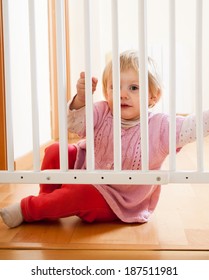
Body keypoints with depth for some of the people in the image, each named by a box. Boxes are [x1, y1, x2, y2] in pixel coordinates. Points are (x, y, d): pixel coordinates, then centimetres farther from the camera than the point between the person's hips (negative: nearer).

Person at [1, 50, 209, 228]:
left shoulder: (160, 126, -19)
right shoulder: (102, 113, -11)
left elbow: (191, 127, -28)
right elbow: (75, 125, -23)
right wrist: (80, 99, -40)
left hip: (116, 203, -4)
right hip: (88, 172, 4)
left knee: (79, 195, -30)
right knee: (56, 152, -8)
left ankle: (28, 209, -8)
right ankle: (48, 200, 12)